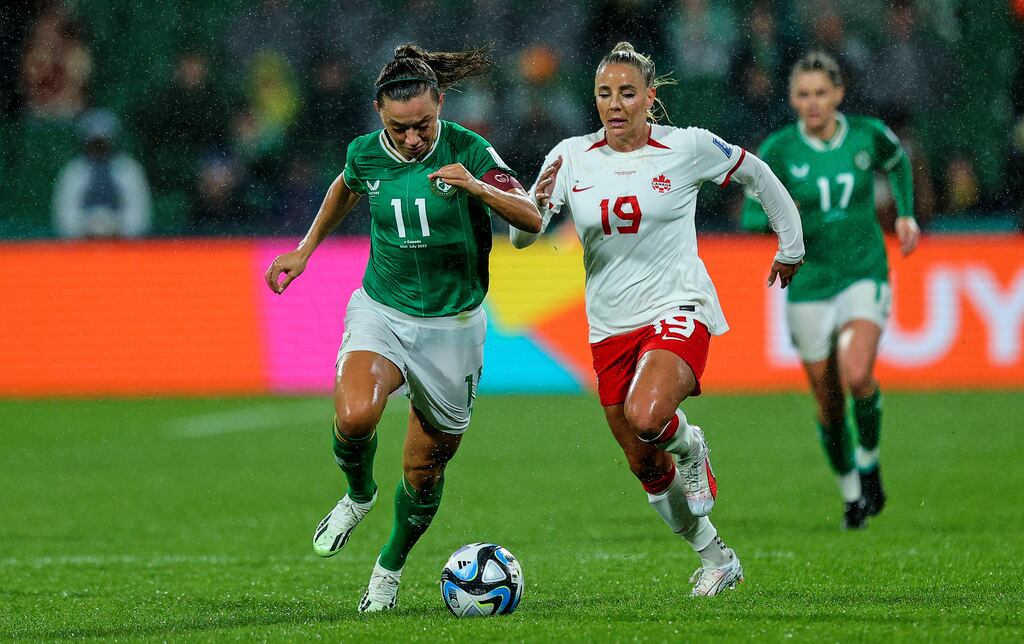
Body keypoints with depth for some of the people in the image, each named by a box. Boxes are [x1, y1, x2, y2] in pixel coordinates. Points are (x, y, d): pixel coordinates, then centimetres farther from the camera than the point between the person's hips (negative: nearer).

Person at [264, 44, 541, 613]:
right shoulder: (365, 154, -4)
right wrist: (305, 250, 21)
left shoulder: (468, 152, -14)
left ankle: (391, 566, 34)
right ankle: (359, 495, 4)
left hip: (452, 325, -1)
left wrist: (475, 186, -38)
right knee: (355, 416, -29)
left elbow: (532, 219, -22)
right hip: (382, 313, 1)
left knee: (425, 469, 6)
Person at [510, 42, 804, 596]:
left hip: (677, 310, -4)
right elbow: (522, 236, -5)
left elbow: (757, 175, 9)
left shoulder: (689, 148, -7)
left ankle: (688, 444, 4)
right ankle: (716, 559, 30)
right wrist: (538, 201, -27)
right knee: (644, 466, 9)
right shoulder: (571, 158, -1)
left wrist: (791, 246, 16)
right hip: (611, 326, 4)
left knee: (645, 418, -32)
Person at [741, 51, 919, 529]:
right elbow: (749, 216, -4)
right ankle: (851, 492, 30)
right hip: (809, 287, 1)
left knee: (857, 377, -26)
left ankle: (869, 460, 2)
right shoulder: (779, 150, -8)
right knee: (829, 405, 6)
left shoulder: (868, 135, -5)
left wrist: (905, 214, 11)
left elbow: (897, 162, 19)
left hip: (865, 278, -1)